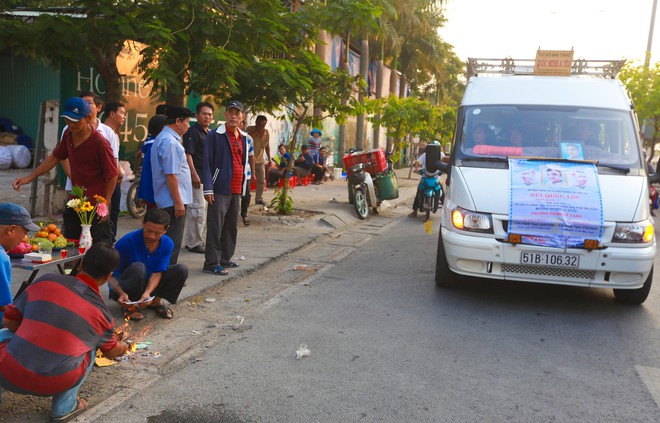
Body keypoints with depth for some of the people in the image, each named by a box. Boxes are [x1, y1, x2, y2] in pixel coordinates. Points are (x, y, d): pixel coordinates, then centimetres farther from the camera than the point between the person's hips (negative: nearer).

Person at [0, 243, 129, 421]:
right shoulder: (101, 313, 5)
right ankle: (64, 406, 18)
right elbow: (111, 351, 26)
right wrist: (123, 347, 50)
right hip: (55, 385, 0)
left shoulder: (46, 281, 2)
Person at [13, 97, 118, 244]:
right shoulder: (69, 134, 2)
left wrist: (105, 204, -16)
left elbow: (112, 175, -15)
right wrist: (29, 178, 9)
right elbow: (55, 157, 14)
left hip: (96, 206, -8)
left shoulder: (100, 143, -20)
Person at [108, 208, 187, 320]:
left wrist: (147, 292, -35)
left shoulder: (167, 244, -11)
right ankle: (130, 306, -14)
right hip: (123, 290, -4)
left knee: (182, 270, -16)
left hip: (150, 286, 4)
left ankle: (156, 301, -3)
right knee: (138, 268, -36)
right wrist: (121, 293, -38)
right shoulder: (127, 241, -23)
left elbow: (158, 272, -16)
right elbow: (111, 274, -20)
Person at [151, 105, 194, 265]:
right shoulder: (170, 142, -18)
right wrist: (178, 201, -19)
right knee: (173, 242, -4)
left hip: (168, 201, 11)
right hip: (173, 201, -11)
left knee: (169, 240, 17)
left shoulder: (163, 138, 17)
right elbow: (171, 175, -22)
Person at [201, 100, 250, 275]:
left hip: (236, 190, 7)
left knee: (231, 227, 12)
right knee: (215, 227, -6)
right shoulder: (215, 135, -5)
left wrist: (242, 188, 16)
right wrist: (208, 188, -16)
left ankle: (225, 258, 23)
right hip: (220, 190, -7)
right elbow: (207, 162, -9)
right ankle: (211, 263, -1)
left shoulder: (243, 138, 16)